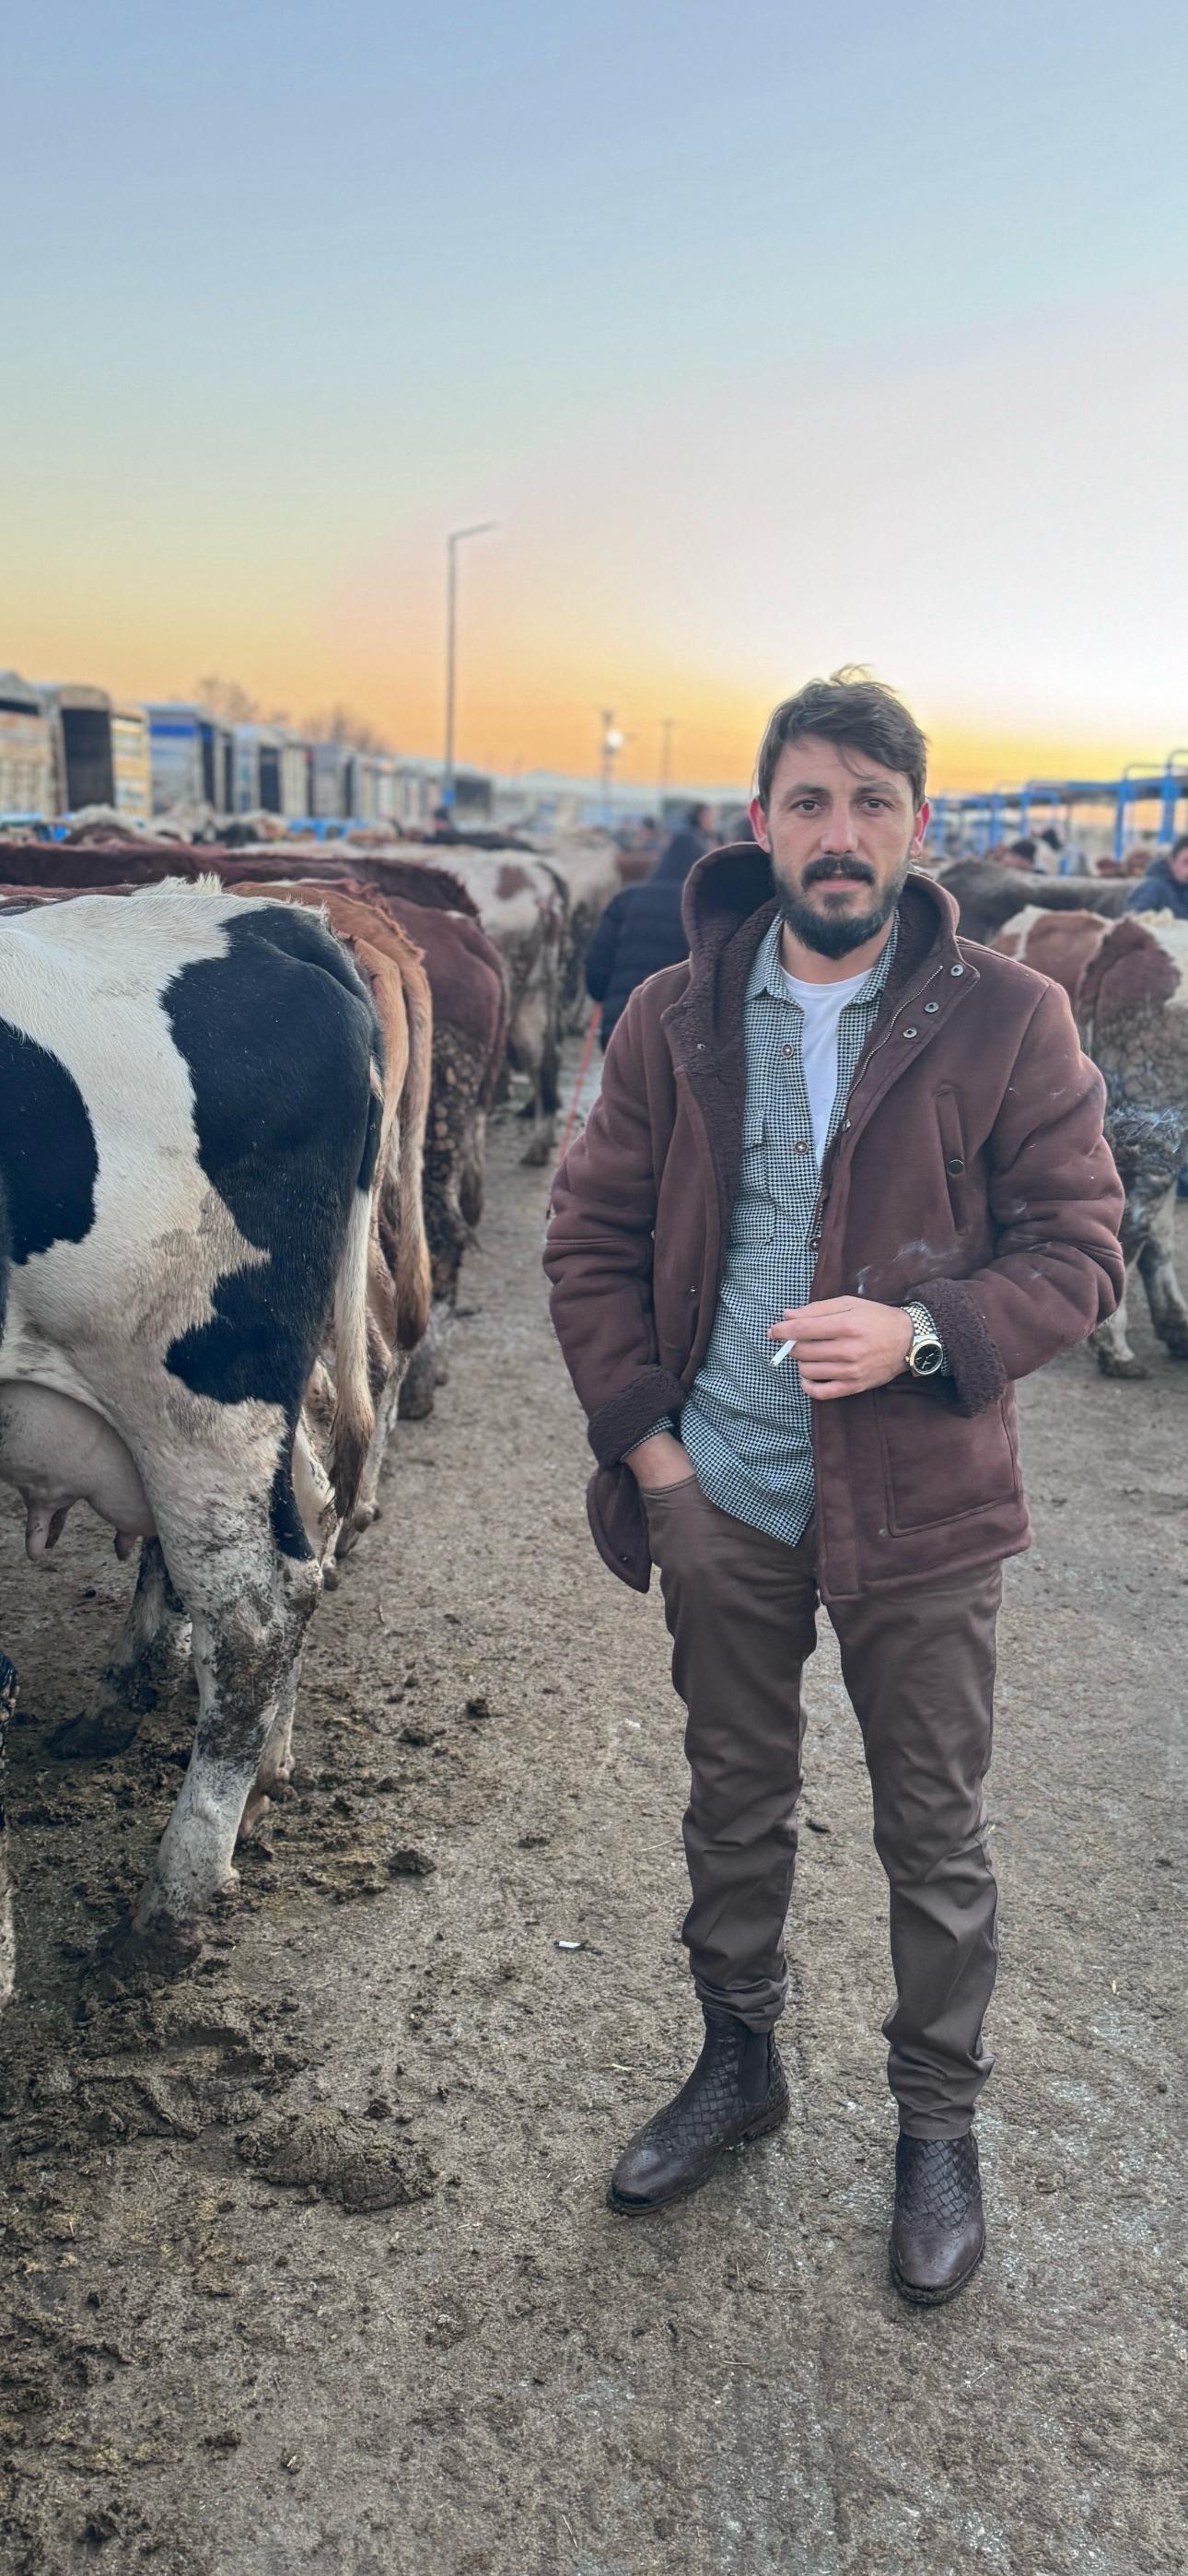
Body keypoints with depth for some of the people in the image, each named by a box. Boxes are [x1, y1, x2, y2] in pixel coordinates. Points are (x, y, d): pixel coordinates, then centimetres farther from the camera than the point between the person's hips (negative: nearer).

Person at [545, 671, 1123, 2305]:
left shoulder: (1007, 1021, -9)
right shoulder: (675, 1019, -1)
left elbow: (1079, 1249, -7)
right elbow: (591, 1234, 4)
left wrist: (921, 1331, -24)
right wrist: (642, 1434, -3)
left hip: (920, 1510, -2)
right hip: (723, 1502, 3)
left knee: (935, 1837, 13)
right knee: (735, 1805, 21)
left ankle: (938, 2125, 37)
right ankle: (739, 2063, 45)